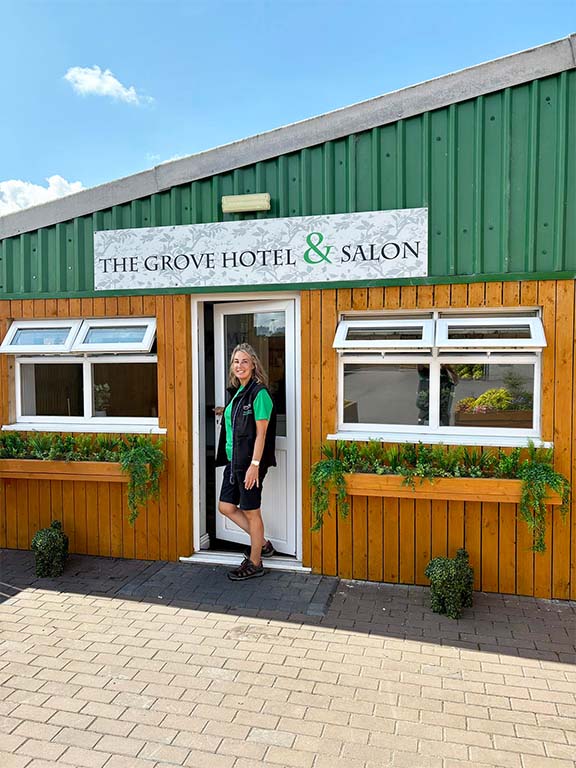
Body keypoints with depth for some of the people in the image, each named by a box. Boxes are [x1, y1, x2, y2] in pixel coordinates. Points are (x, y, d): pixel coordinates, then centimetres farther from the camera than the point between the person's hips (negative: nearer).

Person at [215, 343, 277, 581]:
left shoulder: (259, 393, -14)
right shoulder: (237, 391, 12)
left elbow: (261, 433, -18)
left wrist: (254, 465, -21)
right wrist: (225, 412, 17)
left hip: (249, 462, -9)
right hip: (233, 460, 9)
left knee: (251, 511, 3)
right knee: (226, 507, 13)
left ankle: (254, 563, 19)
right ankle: (262, 543, 30)